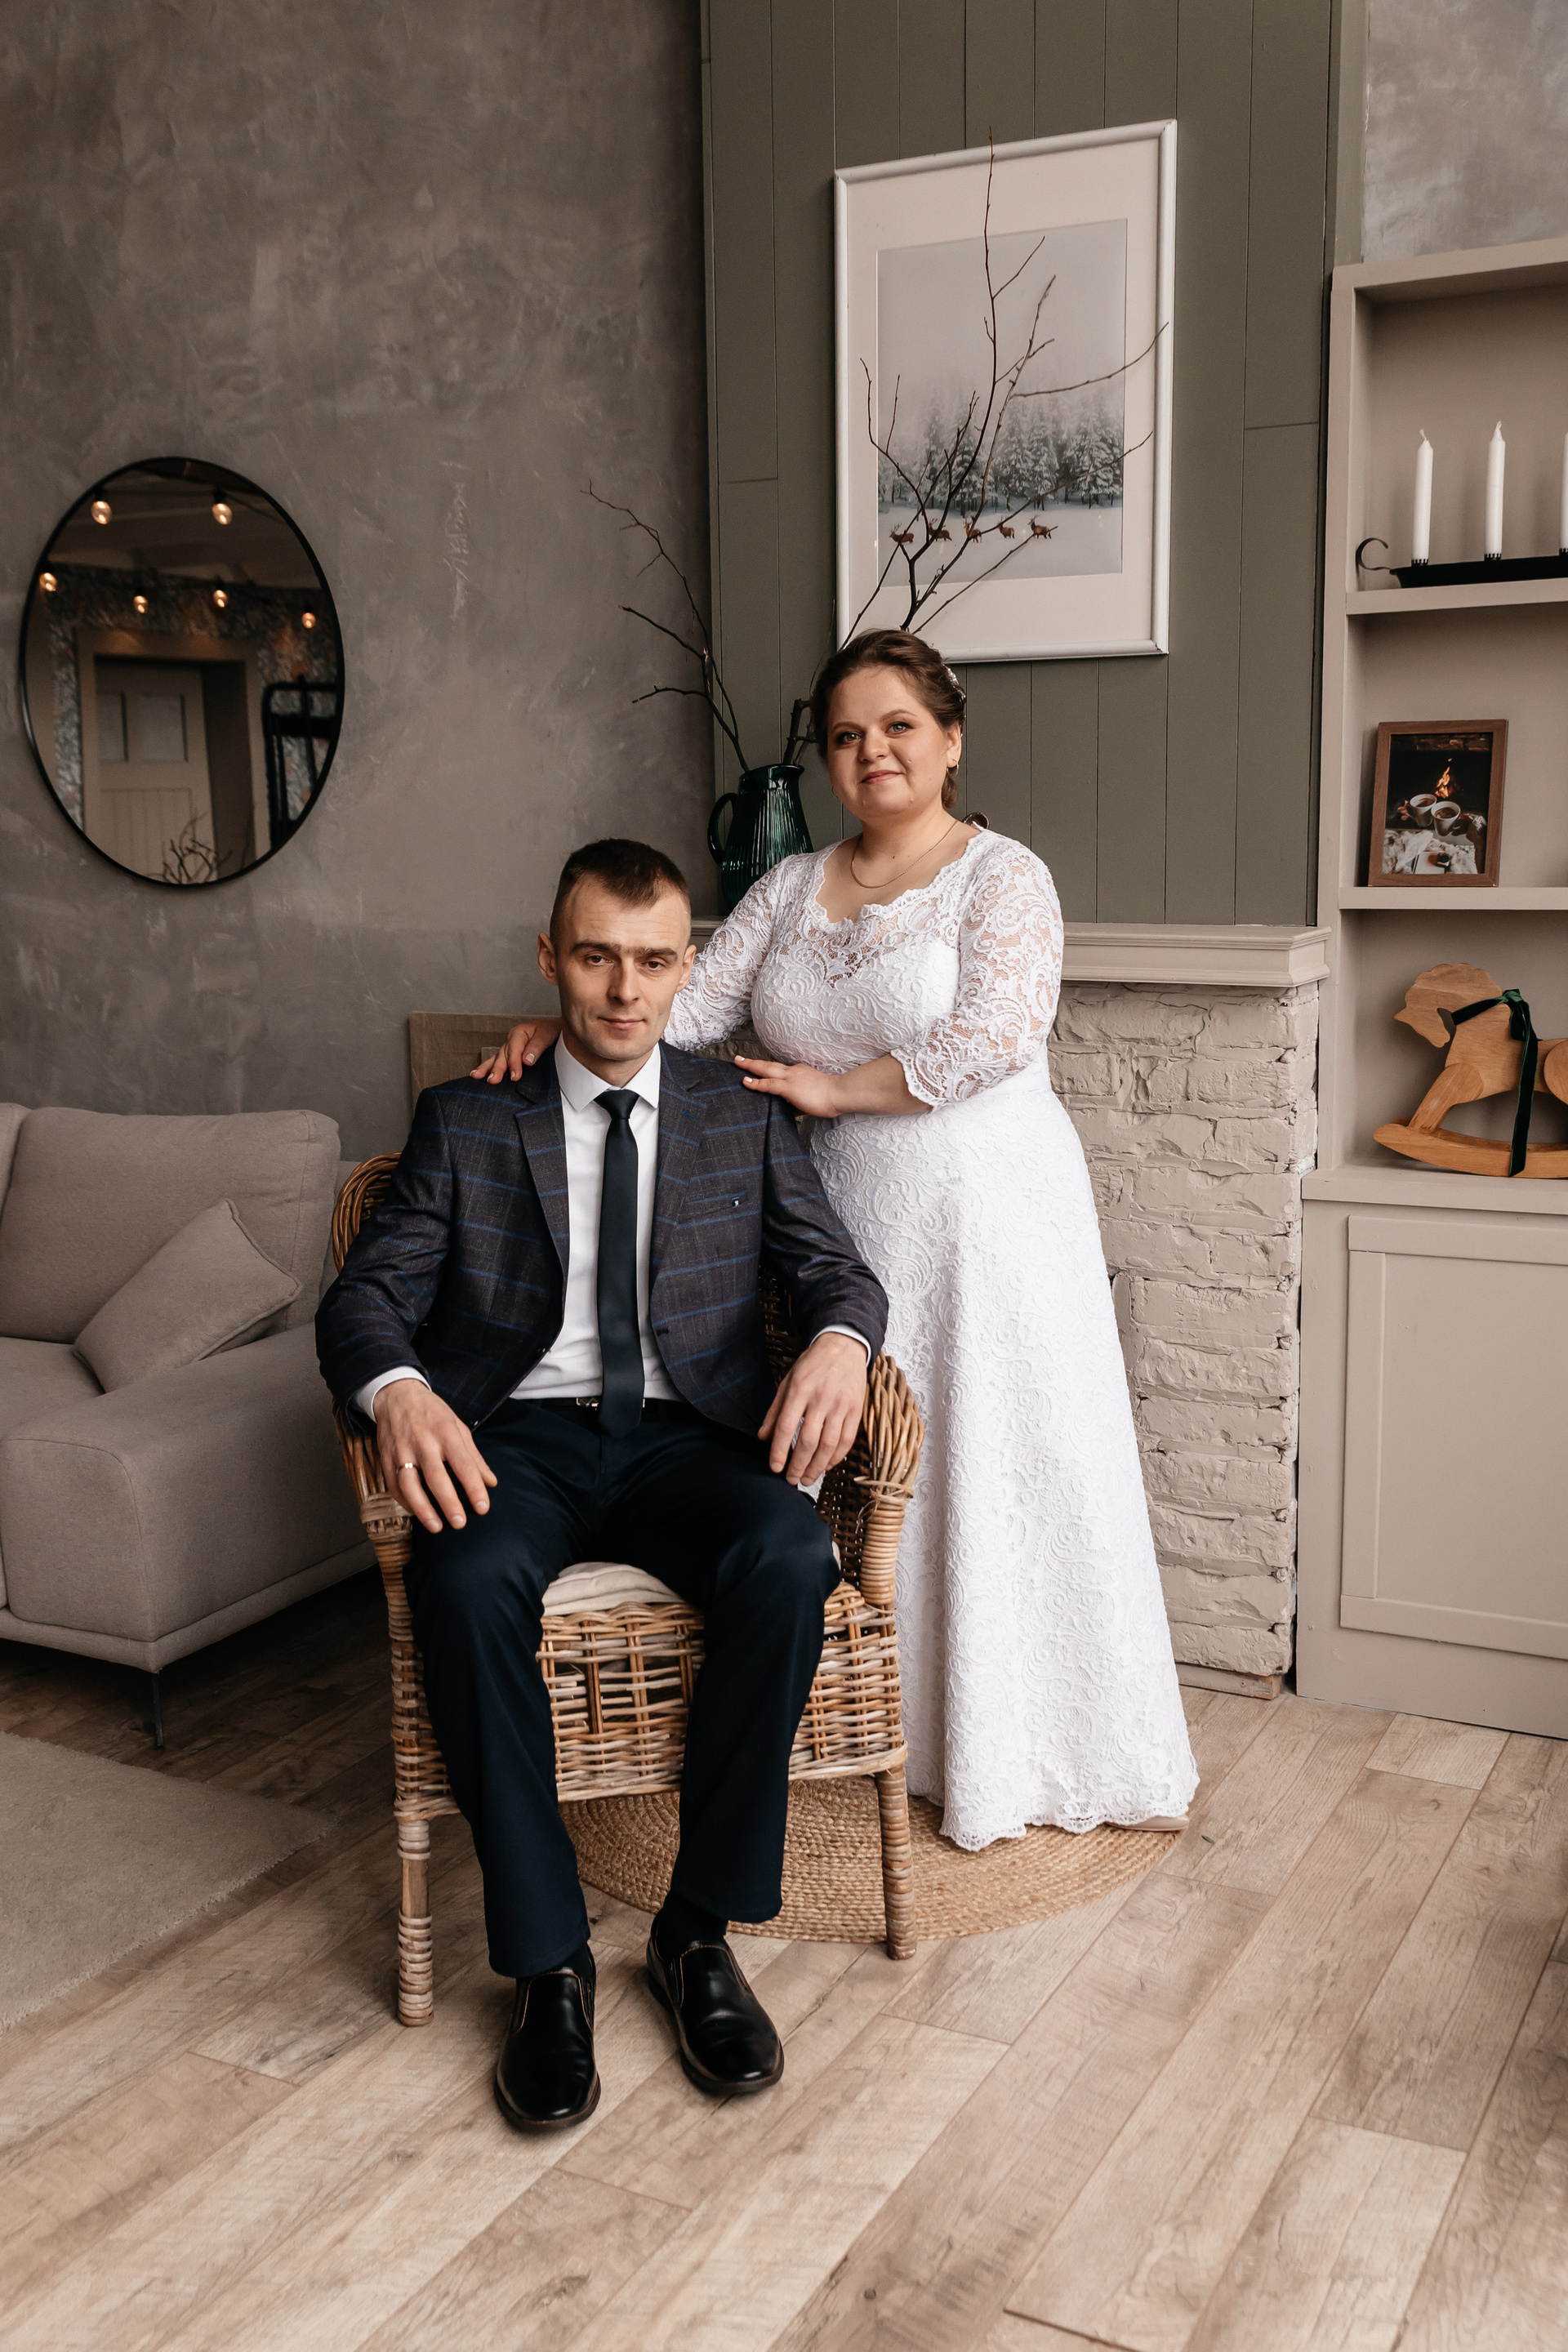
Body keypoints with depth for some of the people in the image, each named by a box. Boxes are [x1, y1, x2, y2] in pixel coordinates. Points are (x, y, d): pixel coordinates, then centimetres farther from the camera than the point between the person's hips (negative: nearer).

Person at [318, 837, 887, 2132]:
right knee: (466, 1581, -34)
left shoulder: (743, 1115, 14)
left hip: (685, 1435, 1)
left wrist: (840, 1343, -18)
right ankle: (548, 1958, -19)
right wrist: (400, 1390, -22)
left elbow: (837, 1269, 8)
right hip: (519, 1440, 0)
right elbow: (368, 1295, 3)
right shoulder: (464, 1120, 11)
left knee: (789, 1557, -32)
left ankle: (702, 1928, -14)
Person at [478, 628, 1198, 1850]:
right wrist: (561, 1031, -12)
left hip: (987, 1212, -5)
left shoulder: (1003, 877, -4)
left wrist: (834, 1086, -13)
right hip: (847, 1213, 5)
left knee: (1008, 1469, 1)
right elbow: (686, 1003, 5)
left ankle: (1063, 1748, 16)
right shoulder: (793, 888, 11)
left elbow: (997, 1033, -18)